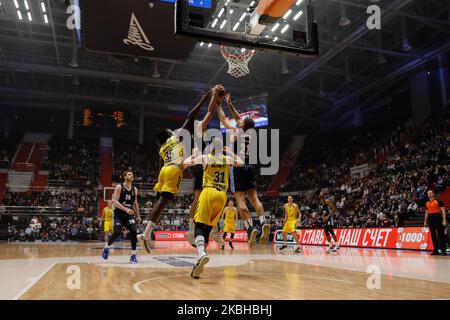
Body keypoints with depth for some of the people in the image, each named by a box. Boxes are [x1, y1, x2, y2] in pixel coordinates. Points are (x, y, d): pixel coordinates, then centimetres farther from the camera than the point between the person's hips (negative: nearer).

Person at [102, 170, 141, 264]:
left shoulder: (134, 189, 7)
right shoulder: (119, 187, -8)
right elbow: (115, 201, -17)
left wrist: (138, 216, 13)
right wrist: (126, 209, -28)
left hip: (129, 214, 4)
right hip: (119, 214, -4)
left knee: (134, 231, -14)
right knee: (117, 232, -15)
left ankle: (133, 254, -5)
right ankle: (107, 247, 16)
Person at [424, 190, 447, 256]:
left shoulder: (438, 201, -3)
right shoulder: (427, 203, 14)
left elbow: (443, 211, -8)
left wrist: (444, 220, -16)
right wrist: (425, 221, 15)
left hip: (438, 218, -5)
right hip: (430, 219, 6)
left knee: (441, 235, -6)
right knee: (433, 236, 6)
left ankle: (443, 250, -2)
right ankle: (435, 250, 10)